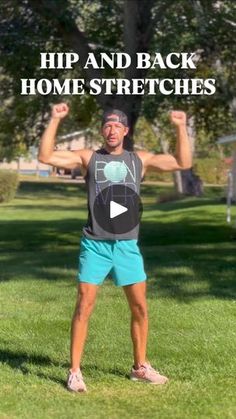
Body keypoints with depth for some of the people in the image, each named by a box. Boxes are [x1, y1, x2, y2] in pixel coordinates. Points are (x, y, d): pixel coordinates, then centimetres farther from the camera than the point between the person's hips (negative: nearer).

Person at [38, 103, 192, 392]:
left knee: (140, 307, 6)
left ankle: (140, 367, 22)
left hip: (127, 245, 2)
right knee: (84, 307, -4)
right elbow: (45, 156, -5)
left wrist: (181, 128, -1)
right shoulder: (88, 158, 4)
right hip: (94, 245, -2)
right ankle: (74, 371, 3)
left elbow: (183, 163, 7)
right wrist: (54, 121, -10)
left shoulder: (139, 160, 9)